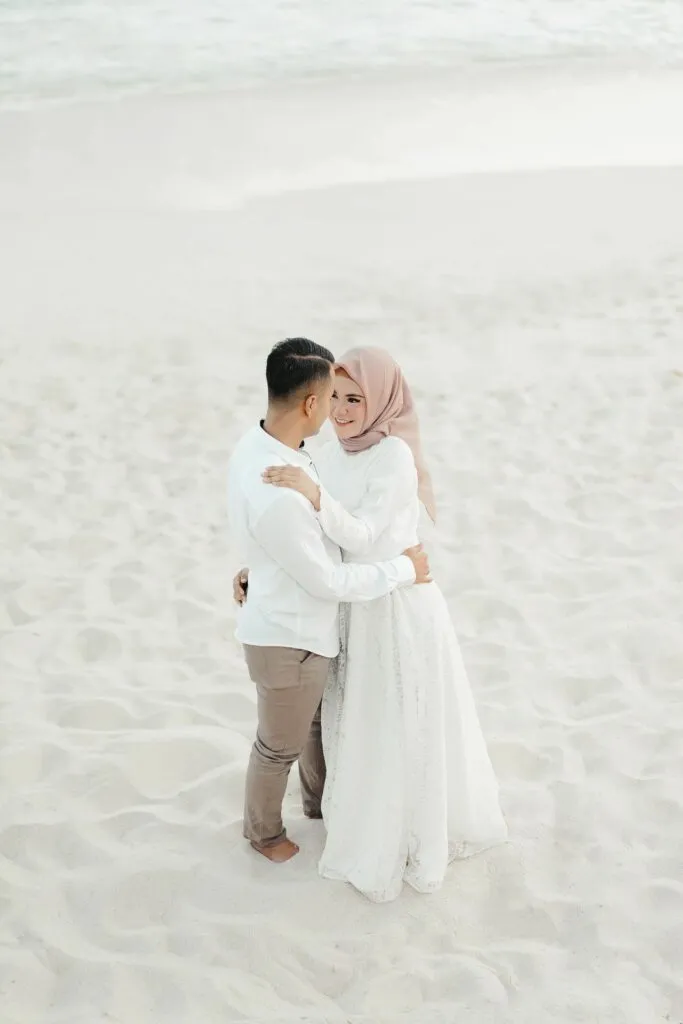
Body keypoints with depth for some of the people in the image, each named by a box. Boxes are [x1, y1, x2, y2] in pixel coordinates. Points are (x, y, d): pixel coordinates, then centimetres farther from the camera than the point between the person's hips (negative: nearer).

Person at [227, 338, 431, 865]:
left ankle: (320, 800, 56)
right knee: (281, 747, 19)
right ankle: (263, 830, 45)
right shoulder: (276, 497, -39)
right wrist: (405, 568, -15)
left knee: (319, 722, 31)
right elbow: (327, 581, -26)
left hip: (301, 626, 9)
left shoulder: (257, 445, -9)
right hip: (290, 640, -8)